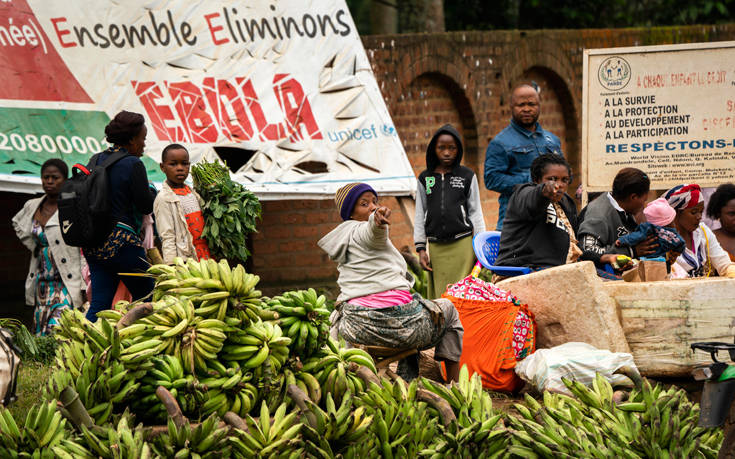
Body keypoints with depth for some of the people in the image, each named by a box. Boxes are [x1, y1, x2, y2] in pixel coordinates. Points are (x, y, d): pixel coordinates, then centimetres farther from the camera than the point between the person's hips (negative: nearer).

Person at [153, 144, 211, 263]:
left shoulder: (193, 194, 14)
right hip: (186, 258, -6)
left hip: (206, 255, 6)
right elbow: (167, 239, -11)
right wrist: (172, 266, -17)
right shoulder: (164, 199, -7)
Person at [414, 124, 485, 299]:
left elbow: (475, 212, 9)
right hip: (436, 246, 2)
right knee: (438, 296, -1)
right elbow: (420, 215, 13)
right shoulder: (425, 178, 11)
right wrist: (421, 248, 7)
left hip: (462, 244, -2)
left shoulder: (467, 176, 7)